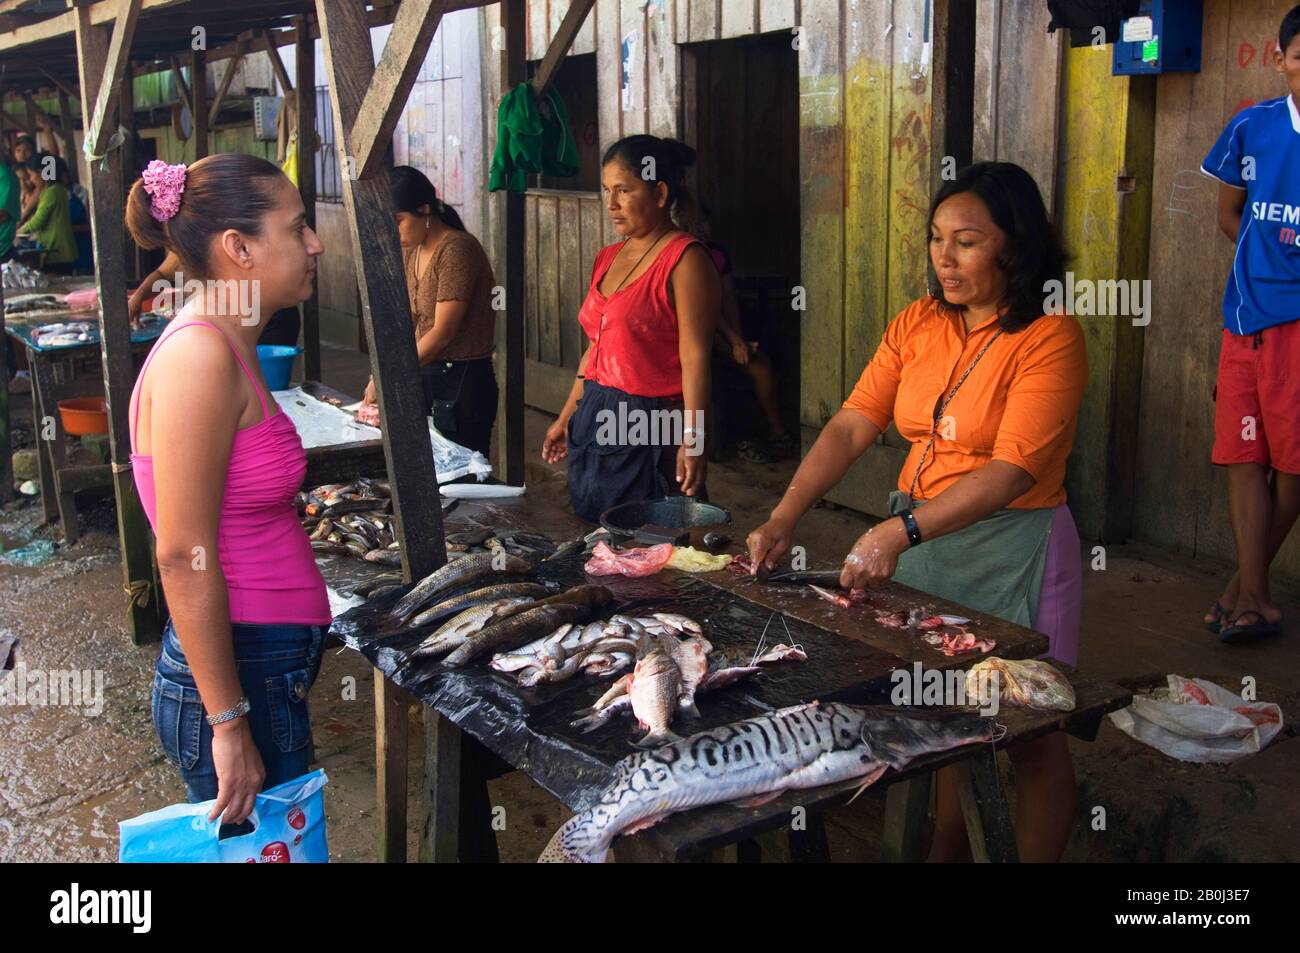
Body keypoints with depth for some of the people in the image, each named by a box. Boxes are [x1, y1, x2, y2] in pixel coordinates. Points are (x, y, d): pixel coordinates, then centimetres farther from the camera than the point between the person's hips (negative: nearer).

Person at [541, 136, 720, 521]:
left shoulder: (685, 259, -10)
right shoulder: (608, 258, 14)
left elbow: (695, 357, -16)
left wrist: (692, 440, -22)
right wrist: (566, 418, 21)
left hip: (653, 431, -8)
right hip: (595, 424, 8)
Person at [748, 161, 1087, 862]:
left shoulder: (1050, 339, -15)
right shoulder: (916, 325, 3)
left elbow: (1012, 470, -24)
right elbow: (850, 427, -3)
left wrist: (902, 531, -33)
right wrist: (783, 519, -15)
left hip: (1011, 550, -5)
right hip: (917, 538, 5)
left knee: (1027, 739, 8)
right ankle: (943, 853, 31)